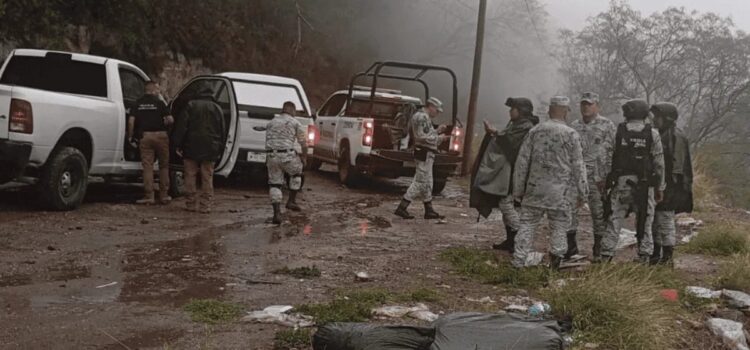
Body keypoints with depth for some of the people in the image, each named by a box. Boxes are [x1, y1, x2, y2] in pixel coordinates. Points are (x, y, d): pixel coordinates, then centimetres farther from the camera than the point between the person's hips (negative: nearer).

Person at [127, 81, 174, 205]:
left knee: (147, 166, 3)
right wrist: (165, 123, 12)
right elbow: (170, 119, -10)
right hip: (160, 135, -2)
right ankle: (164, 195, 12)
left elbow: (131, 120, -1)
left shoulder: (138, 103, 6)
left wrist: (130, 136, 7)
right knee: (164, 166, 10)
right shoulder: (159, 102, -3)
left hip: (145, 136, 2)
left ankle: (149, 196, -1)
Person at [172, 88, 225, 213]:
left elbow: (181, 126, -3)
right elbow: (222, 131, 10)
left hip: (192, 147, -1)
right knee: (207, 177, 4)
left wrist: (178, 145, -2)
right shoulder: (217, 108, 10)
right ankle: (205, 205, 1)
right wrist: (220, 150, 14)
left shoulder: (191, 105, 3)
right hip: (210, 149, 1)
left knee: (190, 175, 6)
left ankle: (191, 204, 7)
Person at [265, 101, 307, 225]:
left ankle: (277, 212, -2)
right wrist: (303, 156, 18)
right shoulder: (295, 123, 4)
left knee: (274, 183, 7)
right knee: (296, 173, 25)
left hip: (272, 155, 3)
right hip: (288, 155, -3)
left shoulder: (271, 123, 18)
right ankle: (291, 201, 23)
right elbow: (302, 143, 4)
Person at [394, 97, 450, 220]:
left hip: (426, 154, 11)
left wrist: (437, 131, 12)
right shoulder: (422, 117, -15)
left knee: (427, 183, 13)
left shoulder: (424, 117, 19)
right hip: (424, 153, -11)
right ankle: (402, 208, -8)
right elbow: (422, 137, -22)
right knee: (420, 182, -9)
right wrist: (439, 138, -15)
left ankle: (429, 210, 18)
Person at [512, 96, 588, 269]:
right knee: (559, 227, 8)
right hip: (560, 193, -2)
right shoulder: (570, 134, -5)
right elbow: (578, 166, -1)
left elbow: (522, 162, 6)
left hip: (535, 189, 2)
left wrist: (518, 190, 13)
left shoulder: (535, 131, 4)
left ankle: (518, 263, 3)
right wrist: (581, 192, 8)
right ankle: (555, 260, 5)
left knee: (527, 225, 7)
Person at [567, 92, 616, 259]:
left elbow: (614, 152, -4)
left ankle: (599, 246, 15)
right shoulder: (574, 126, 12)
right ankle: (571, 244, 9)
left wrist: (607, 177, -11)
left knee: (599, 212, 3)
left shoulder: (607, 126, -2)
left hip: (597, 178, -4)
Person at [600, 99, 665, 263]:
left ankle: (606, 254, 0)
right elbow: (659, 163, 1)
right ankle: (644, 254, 8)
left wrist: (604, 180, 9)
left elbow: (608, 159, 1)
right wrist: (660, 187, 7)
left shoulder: (618, 132, 0)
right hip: (644, 184, 0)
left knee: (614, 219, 3)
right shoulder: (652, 134, 0)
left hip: (621, 182, 0)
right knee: (645, 221, 7)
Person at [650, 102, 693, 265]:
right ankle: (655, 254, 21)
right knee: (655, 221, 13)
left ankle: (667, 256, 0)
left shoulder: (676, 137, -12)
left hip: (669, 186, -9)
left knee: (666, 221, -6)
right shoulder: (659, 135, 16)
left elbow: (678, 164, -17)